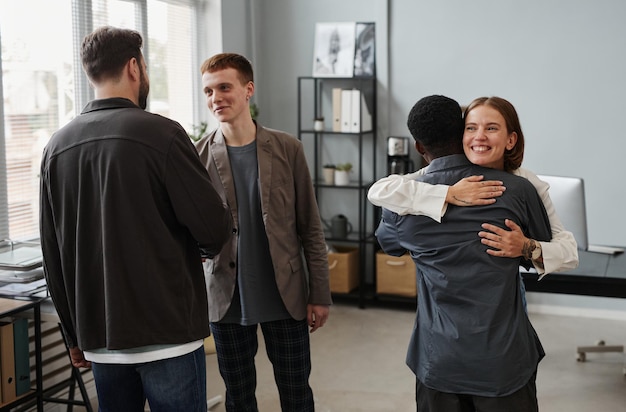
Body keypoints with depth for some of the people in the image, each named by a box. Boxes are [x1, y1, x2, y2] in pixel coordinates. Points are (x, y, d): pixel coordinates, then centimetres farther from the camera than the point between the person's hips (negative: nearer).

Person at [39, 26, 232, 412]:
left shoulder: (57, 146, 5)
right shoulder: (161, 133, -12)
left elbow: (53, 256, 9)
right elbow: (214, 227, -14)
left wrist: (75, 335, 17)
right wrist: (205, 243, 10)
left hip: (99, 337, 5)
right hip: (167, 331, -5)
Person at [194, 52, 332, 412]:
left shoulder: (287, 149, -3)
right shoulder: (199, 156, -3)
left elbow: (310, 226, 0)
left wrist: (320, 294, -1)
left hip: (285, 296, 0)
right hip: (228, 299, 1)